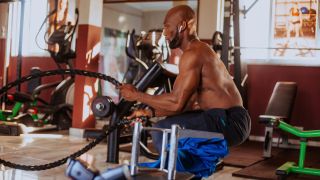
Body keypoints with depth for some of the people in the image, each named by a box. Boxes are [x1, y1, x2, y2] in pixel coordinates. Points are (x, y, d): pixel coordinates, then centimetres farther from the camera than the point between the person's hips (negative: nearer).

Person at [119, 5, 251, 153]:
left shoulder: (193, 54, -14)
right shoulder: (200, 51, 18)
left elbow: (176, 102, -19)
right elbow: (186, 105, 16)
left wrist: (137, 95, -6)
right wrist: (149, 112, 12)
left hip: (228, 122, -10)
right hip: (230, 118, 10)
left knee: (162, 131, -17)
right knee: (172, 126, 26)